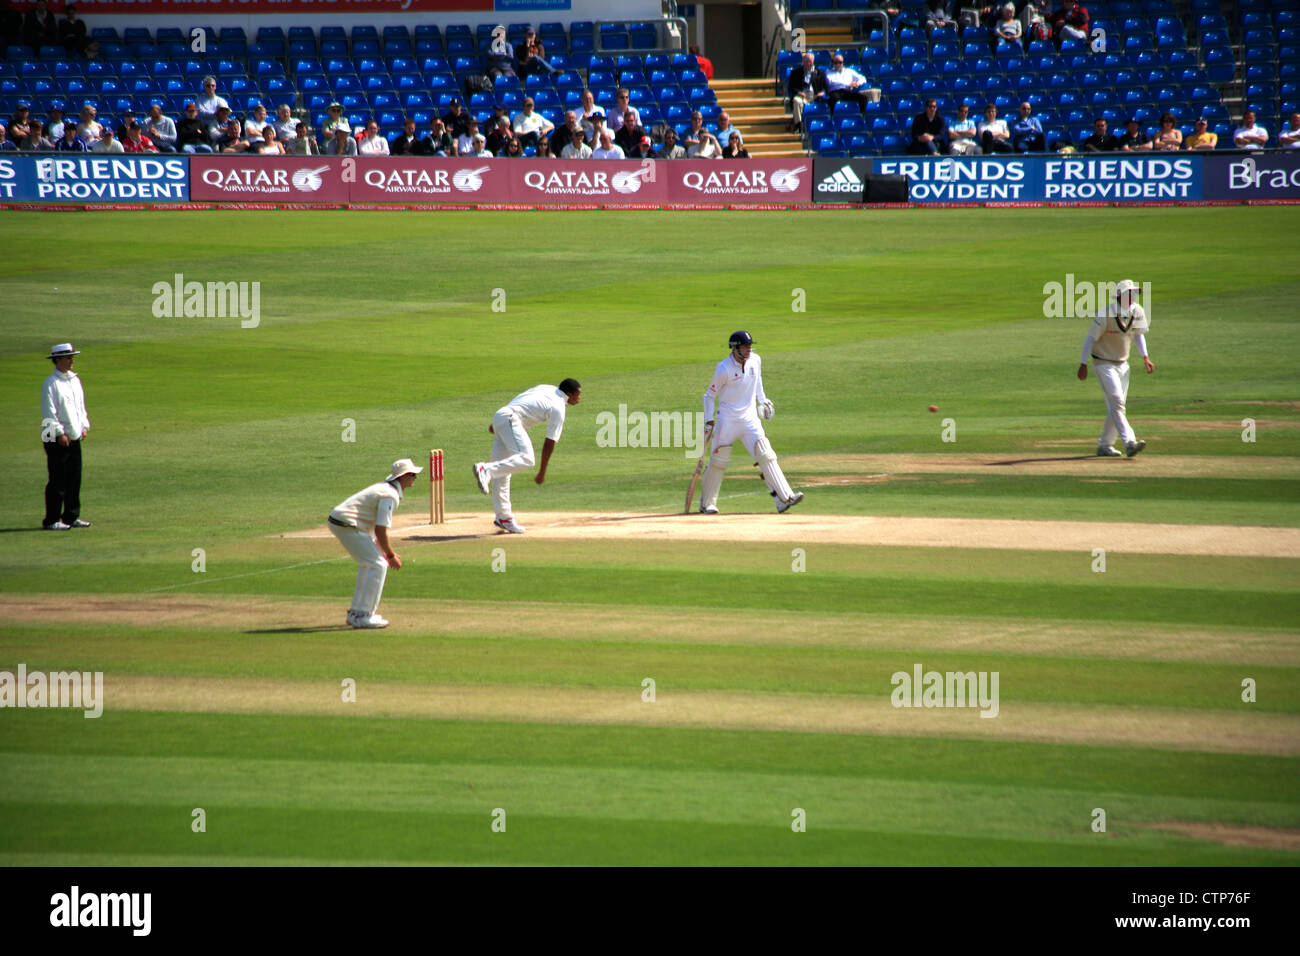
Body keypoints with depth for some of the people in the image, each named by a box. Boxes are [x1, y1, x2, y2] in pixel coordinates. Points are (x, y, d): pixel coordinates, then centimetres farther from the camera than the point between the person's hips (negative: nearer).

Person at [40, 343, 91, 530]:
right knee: (57, 481, -6)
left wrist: (84, 427, 13)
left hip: (74, 437, 8)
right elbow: (48, 412, -16)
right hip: (56, 439, -8)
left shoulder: (75, 380, 13)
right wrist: (60, 433, -19)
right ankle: (51, 520, -3)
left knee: (74, 479, 10)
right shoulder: (51, 384, -12)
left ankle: (71, 516, 18)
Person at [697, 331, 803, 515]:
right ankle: (706, 503, 16)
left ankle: (784, 498, -15)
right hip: (727, 420, -4)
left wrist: (762, 400, 14)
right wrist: (708, 421, -10)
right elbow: (709, 395, -5)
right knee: (719, 461, 1)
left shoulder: (755, 361, 2)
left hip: (749, 418, 4)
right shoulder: (724, 369, -13)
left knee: (766, 456, -8)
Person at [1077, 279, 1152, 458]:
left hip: (1122, 365, 7)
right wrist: (1083, 365, -15)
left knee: (1117, 406, 7)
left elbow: (1139, 334, 13)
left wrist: (1145, 357, 3)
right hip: (1104, 364, -7)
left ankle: (1104, 446, 19)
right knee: (1116, 402, -18)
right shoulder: (1106, 314, -21)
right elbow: (1091, 337, -15)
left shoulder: (1137, 312, -3)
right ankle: (1129, 443, -28)